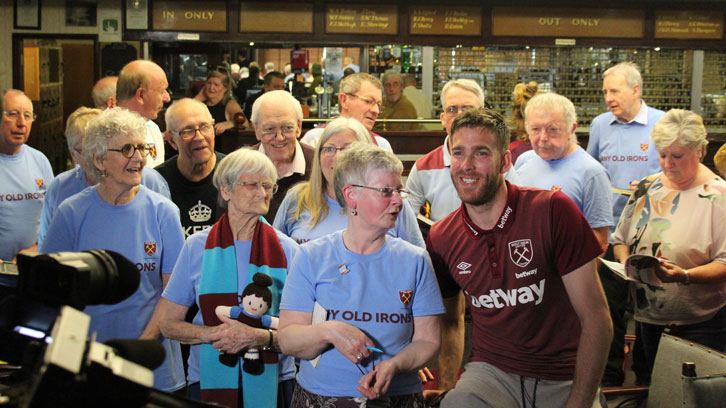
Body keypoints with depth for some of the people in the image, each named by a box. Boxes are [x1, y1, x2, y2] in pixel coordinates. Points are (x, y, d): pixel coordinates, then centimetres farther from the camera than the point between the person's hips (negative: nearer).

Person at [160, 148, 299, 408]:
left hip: (272, 384, 0)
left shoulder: (286, 250, -1)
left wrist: (260, 337, -19)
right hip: (210, 379, 0)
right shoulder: (197, 247, 1)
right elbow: (169, 324, 4)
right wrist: (214, 334, -13)